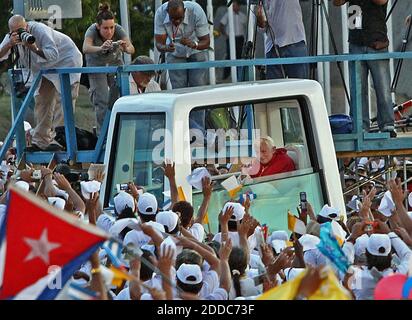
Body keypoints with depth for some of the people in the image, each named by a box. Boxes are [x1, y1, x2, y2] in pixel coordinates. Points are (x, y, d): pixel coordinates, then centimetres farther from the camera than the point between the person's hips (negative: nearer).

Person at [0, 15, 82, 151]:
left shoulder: (39, 30, -28)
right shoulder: (11, 37, -8)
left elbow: (53, 54, -35)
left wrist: (33, 48, -48)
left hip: (65, 60, -7)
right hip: (45, 68, 8)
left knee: (63, 101, -17)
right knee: (41, 101, 4)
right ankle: (40, 142, 9)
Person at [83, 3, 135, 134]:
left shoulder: (118, 30, -29)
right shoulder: (92, 31, -33)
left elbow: (131, 49, -40)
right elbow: (86, 48, -51)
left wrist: (126, 48, -64)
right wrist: (101, 48, -71)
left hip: (115, 62, 2)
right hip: (96, 64, -2)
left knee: (118, 96, -12)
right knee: (101, 100, -13)